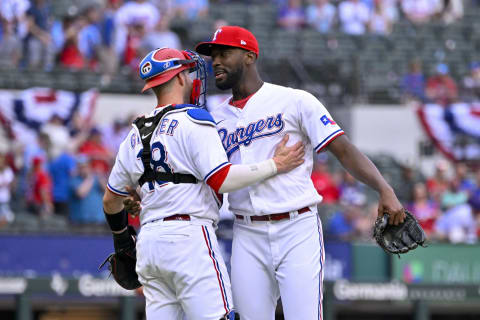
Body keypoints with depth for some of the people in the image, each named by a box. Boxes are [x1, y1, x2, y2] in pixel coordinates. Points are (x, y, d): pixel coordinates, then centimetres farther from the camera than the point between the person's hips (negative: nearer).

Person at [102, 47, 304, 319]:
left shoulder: (135, 136, 18)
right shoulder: (192, 121, -4)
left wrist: (121, 237, 42)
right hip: (189, 234, -8)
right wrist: (275, 165, -5)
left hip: (148, 240, 8)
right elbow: (222, 180, -13)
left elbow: (111, 199, 26)